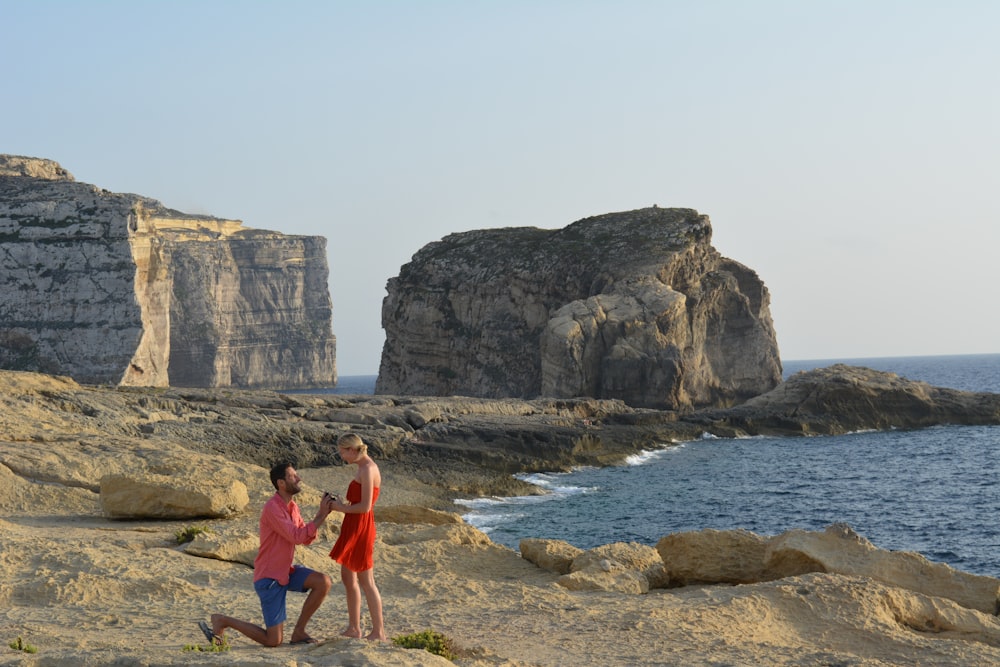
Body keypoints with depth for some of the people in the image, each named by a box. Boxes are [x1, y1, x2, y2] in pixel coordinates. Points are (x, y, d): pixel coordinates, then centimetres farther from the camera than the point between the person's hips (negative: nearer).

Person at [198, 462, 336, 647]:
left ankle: (299, 631, 2)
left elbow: (307, 539, 4)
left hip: (287, 571, 9)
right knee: (274, 641, -6)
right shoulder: (273, 508, -22)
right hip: (269, 577, -9)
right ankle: (221, 621, 10)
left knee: (324, 582, -13)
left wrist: (320, 515, -9)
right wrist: (321, 517, -22)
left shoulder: (292, 507, 7)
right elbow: (297, 537, -27)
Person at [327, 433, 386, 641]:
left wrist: (343, 508, -11)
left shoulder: (368, 469, -18)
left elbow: (365, 506, -22)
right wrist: (341, 503, 9)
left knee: (365, 580, -4)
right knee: (347, 576, 16)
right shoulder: (364, 468, 13)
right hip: (353, 528, 10)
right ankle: (353, 627, 24)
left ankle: (379, 631, 3)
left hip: (361, 528, -10)